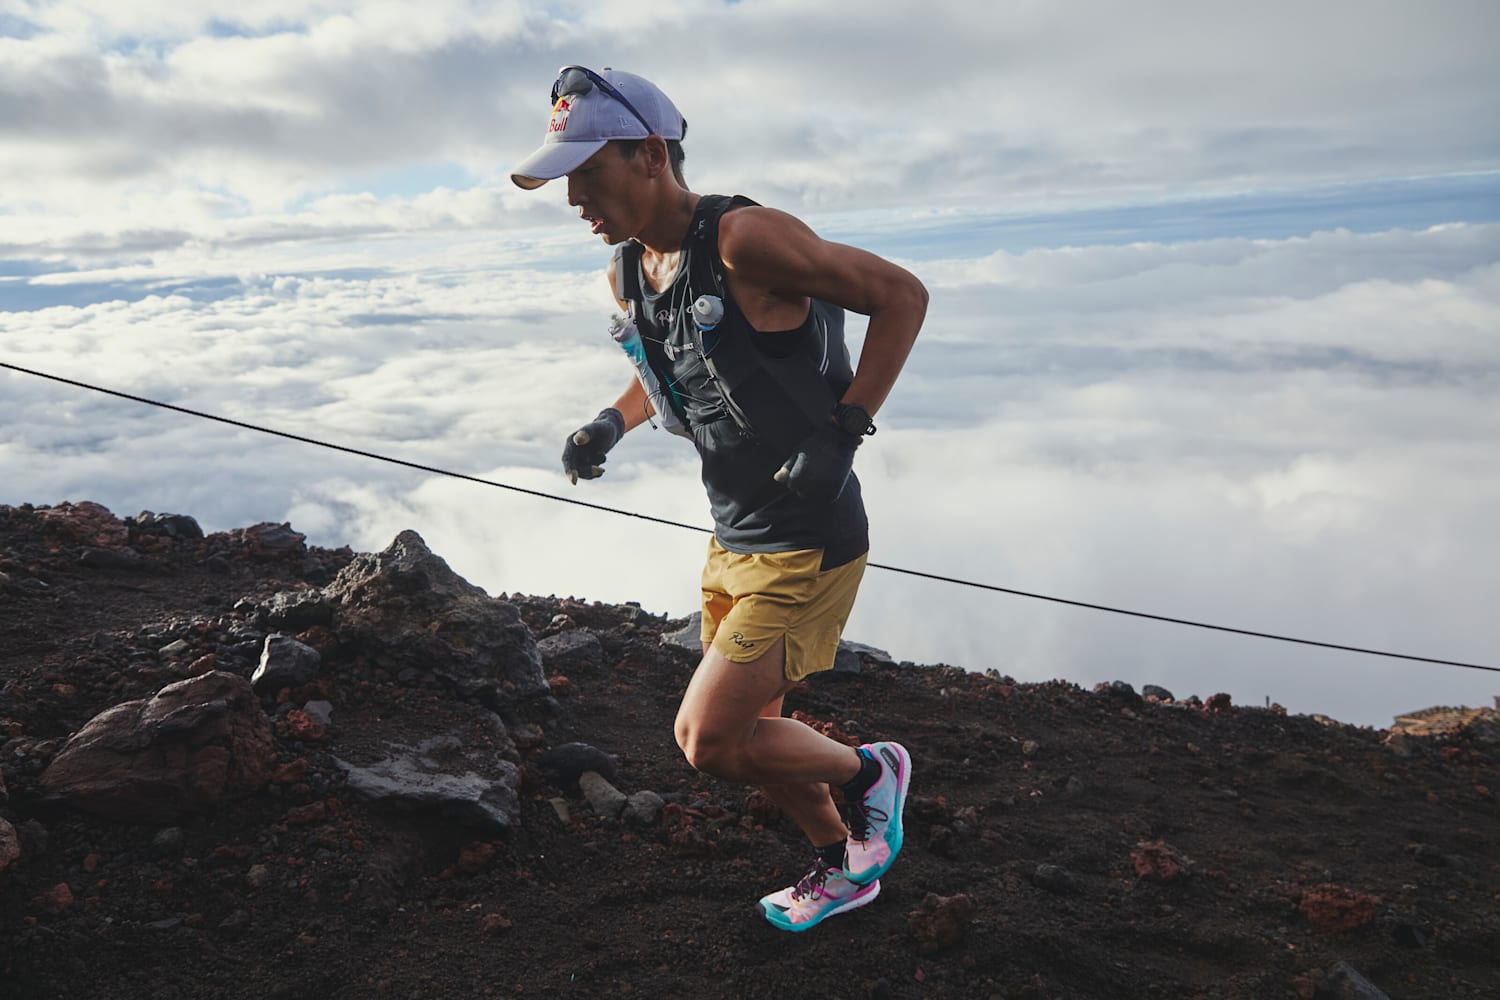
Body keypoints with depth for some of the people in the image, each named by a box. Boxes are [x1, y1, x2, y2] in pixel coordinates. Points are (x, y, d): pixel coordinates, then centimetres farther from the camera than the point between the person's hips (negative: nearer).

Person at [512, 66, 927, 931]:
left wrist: (845, 427, -21)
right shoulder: (628, 271, 4)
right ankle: (845, 866, 43)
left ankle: (868, 772, 18)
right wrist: (612, 423, 5)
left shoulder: (745, 239, -22)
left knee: (708, 740, -10)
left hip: (808, 544, -9)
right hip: (734, 540, 9)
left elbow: (902, 293, -17)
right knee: (749, 732, 18)